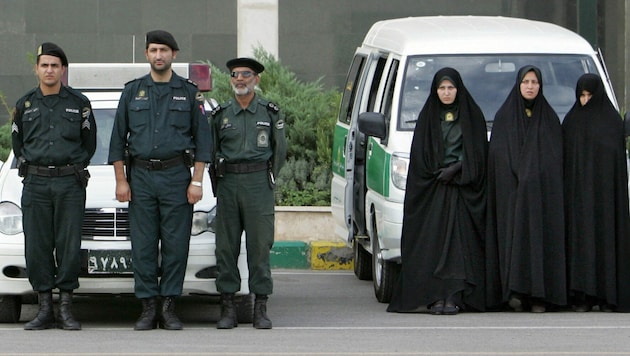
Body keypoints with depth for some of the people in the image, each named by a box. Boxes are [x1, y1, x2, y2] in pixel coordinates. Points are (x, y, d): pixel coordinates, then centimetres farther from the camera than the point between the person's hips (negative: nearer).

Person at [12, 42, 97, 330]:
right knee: (37, 246, -2)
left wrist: (76, 167, 9)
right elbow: (17, 142, 21)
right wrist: (29, 166, 12)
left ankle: (66, 309, 1)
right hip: (35, 184, 2)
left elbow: (89, 142, 13)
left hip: (70, 184, -2)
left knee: (69, 245, -4)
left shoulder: (79, 103, 6)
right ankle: (44, 309, 4)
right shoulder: (24, 105, 10)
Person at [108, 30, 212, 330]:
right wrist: (121, 180, 2)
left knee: (175, 244, -3)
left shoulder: (189, 93, 6)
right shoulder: (132, 92, 10)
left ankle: (169, 308, 3)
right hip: (140, 176, 1)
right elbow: (118, 138, 10)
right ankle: (148, 309, 3)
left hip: (176, 176, -1)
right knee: (143, 245, -1)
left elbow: (202, 139, 5)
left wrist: (196, 182, -4)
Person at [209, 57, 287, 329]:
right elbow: (211, 150, 14)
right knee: (226, 246, 1)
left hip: (259, 184, -2)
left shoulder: (270, 112, 5)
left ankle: (261, 309, 1)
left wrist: (267, 177, 8)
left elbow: (280, 149, 11)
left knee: (260, 245, -3)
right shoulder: (221, 114, 8)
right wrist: (219, 182, 9)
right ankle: (227, 308, 4)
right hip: (227, 183, 2)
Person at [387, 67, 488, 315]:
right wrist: (438, 173, -7)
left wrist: (455, 170, -10)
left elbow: (478, 152, 3)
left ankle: (453, 297, -13)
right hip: (432, 190, 1)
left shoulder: (472, 115, 9)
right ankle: (436, 297, -11)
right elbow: (420, 155, 8)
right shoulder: (427, 117, 13)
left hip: (463, 190, -1)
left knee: (459, 242, -10)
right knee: (433, 241, -8)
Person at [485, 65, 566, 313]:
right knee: (514, 235, -8)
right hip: (512, 190, -1)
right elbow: (497, 154, 2)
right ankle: (515, 290, -11)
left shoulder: (549, 118, 11)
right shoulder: (504, 116, 8)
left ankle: (539, 295, -6)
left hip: (542, 190, 1)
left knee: (541, 236, -5)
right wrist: (517, 177, -9)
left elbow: (557, 158, 9)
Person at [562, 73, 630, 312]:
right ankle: (582, 296, -6)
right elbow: (565, 158, 9)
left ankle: (608, 295, -3)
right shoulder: (571, 121, 11)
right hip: (578, 191, 2)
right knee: (580, 237, -4)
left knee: (606, 237, -4)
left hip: (605, 191, -2)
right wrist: (567, 189, 0)